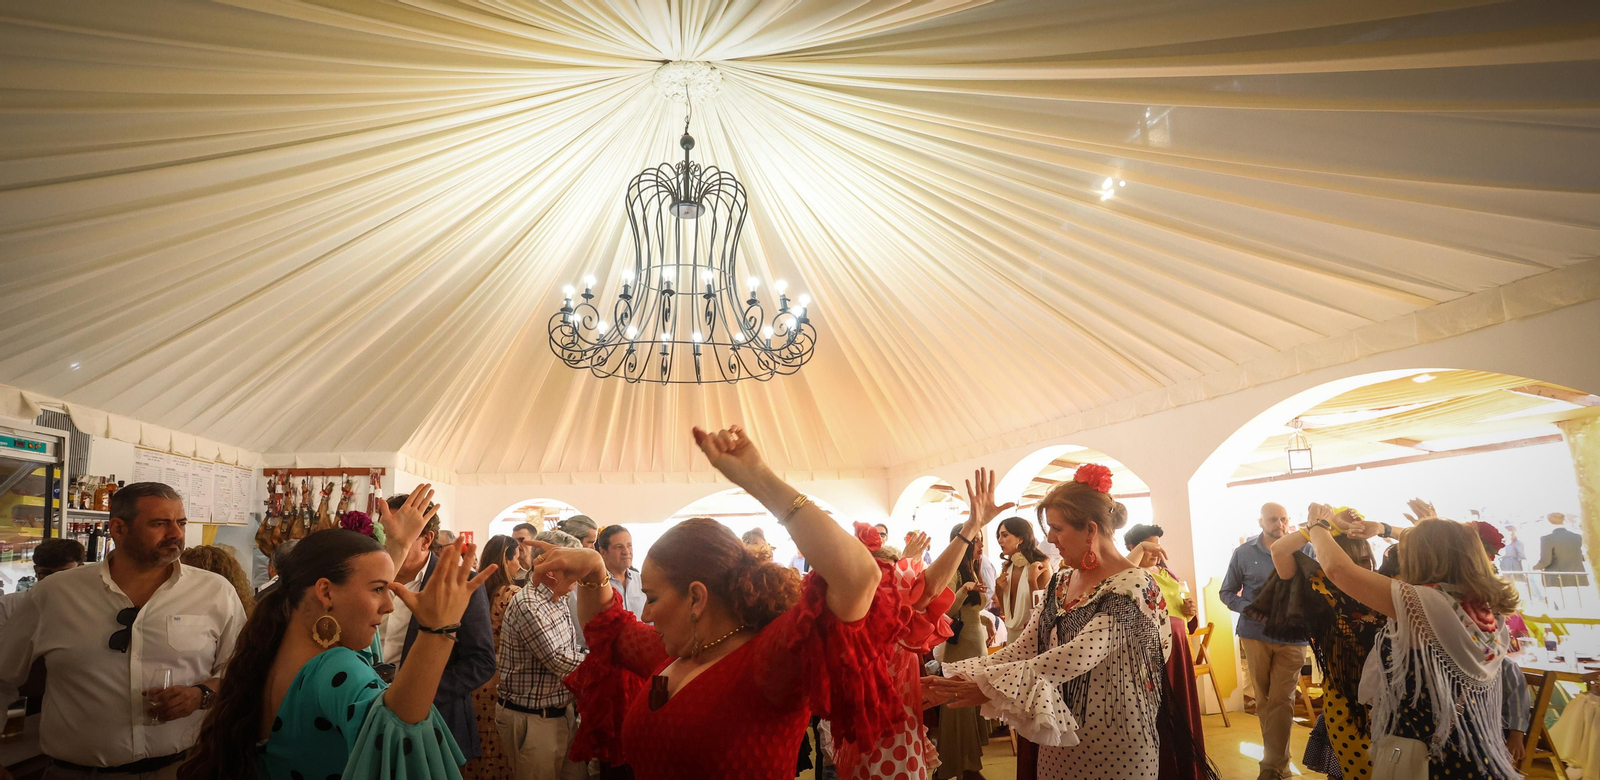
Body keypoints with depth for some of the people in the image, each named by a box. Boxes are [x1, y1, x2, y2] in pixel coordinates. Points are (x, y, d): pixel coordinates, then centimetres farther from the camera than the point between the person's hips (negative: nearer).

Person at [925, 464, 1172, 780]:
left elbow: (1078, 656, -28)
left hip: (1114, 743, -6)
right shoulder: (1060, 583, 5)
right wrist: (960, 681, -11)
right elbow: (1024, 649, 2)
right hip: (1057, 740, 6)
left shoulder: (1131, 586, -17)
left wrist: (989, 686, -28)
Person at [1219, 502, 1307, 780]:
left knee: (1281, 700, -4)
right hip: (1255, 634, 2)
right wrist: (1251, 609, -12)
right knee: (1263, 699, 10)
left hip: (1291, 636, -2)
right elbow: (1227, 592, 5)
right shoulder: (1243, 553, 0)